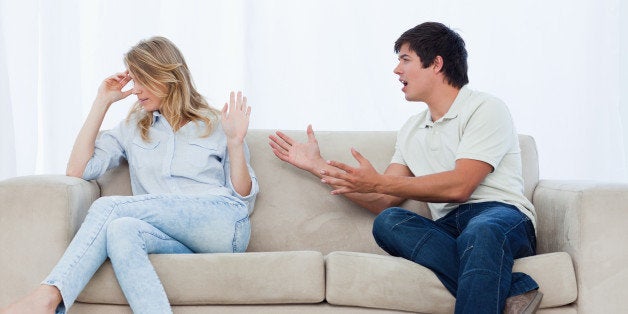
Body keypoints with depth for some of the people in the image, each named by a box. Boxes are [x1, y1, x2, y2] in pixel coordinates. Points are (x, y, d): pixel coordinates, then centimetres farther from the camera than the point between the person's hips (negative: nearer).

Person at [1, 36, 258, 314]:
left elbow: (243, 197, 11)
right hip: (174, 239, 3)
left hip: (224, 224, -3)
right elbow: (76, 170, 10)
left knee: (109, 206, -24)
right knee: (120, 229, -35)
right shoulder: (134, 127, 22)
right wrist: (101, 103, 11)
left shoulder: (215, 125, 15)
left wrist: (235, 142, -4)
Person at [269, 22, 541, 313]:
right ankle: (511, 289, -37)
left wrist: (378, 182, -11)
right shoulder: (411, 131, 23)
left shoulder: (485, 109, 1)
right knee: (387, 222, -28)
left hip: (503, 215, -5)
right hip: (449, 227, 6)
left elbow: (459, 187, -12)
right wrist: (319, 166, 19)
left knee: (481, 231, -41)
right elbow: (383, 202, 18)